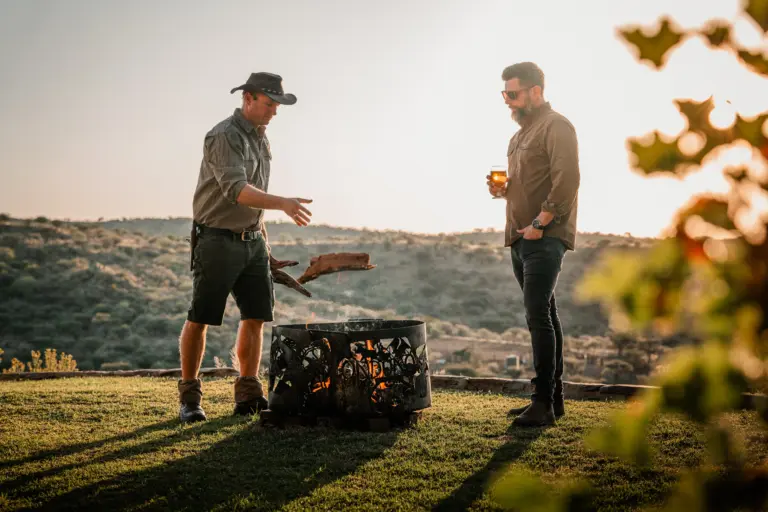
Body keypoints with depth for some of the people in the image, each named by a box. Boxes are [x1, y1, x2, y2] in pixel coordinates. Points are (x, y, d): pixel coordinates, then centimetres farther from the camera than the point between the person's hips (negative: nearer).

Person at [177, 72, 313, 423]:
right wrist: (283, 203, -41)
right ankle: (189, 398, 9)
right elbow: (236, 190, -30)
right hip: (217, 239, -8)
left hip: (251, 240, 8)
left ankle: (248, 396, 12)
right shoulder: (224, 137, -15)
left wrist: (263, 239, 19)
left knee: (256, 315, 4)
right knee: (200, 319, -1)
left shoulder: (260, 137, 12)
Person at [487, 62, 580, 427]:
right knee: (542, 316, 11)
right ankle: (552, 399, 17)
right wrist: (502, 188, 10)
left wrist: (540, 223, -20)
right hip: (521, 237, 10)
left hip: (545, 237, -10)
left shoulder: (556, 127, -8)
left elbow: (566, 181, -18)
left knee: (538, 315, -14)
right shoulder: (521, 133, 22)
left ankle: (543, 403, -13)